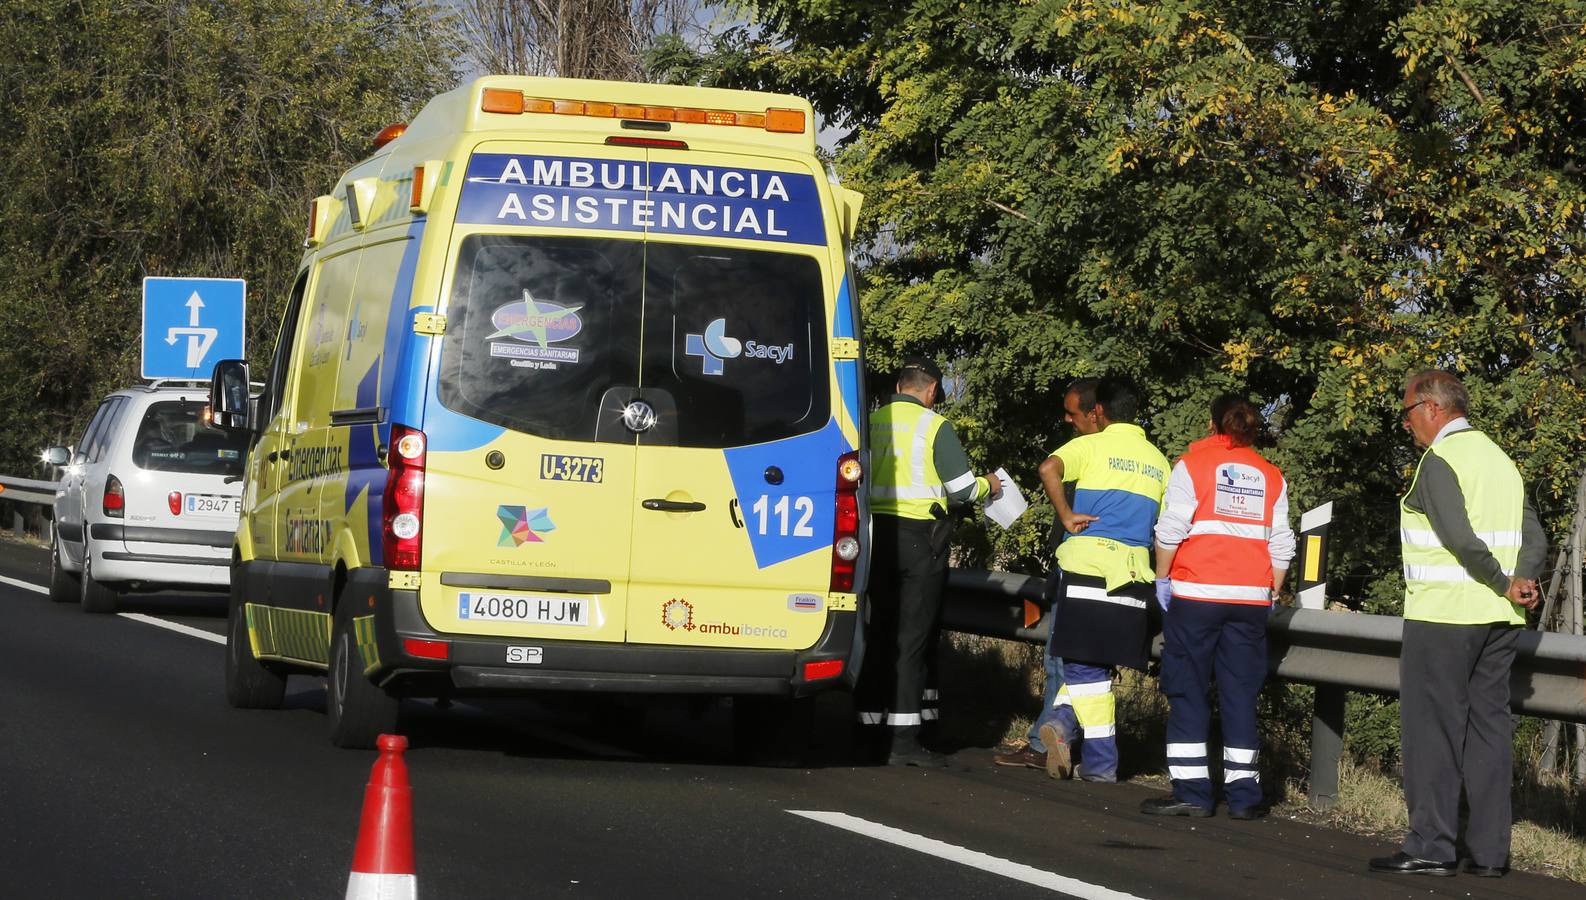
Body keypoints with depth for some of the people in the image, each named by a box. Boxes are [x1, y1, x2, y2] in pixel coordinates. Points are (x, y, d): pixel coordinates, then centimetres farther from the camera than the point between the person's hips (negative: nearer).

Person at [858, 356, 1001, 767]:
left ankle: (868, 725, 13)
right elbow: (962, 489, -6)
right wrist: (989, 485, 15)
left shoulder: (873, 422, 7)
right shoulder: (935, 427, -6)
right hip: (919, 535, -5)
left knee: (880, 633, 13)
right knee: (912, 637, -4)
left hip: (877, 531, 5)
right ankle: (903, 740, -7)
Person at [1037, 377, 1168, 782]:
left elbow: (1049, 468, -19)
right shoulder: (1158, 460, 15)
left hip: (1089, 564, -3)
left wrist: (1066, 517, -10)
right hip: (1134, 573, 3)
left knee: (1087, 666, 1)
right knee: (1095, 665, 11)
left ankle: (1100, 763, -8)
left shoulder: (1092, 445, 1)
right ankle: (1067, 725, -7)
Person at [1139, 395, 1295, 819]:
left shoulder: (1193, 464, -2)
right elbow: (1281, 546, 10)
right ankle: (1243, 795, 6)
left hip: (1196, 594, -4)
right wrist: (1271, 593, 18)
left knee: (1188, 691, 1)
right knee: (1241, 694, 7)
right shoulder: (1271, 477, 10)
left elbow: (1170, 530, -7)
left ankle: (1191, 790, -3)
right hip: (1251, 600, 4)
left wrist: (1162, 579, 2)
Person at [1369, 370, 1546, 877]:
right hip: (1500, 622, 7)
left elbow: (1460, 538, -20)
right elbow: (1535, 540, 10)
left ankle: (1431, 845, -6)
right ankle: (1489, 850, 7)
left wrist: (1503, 584, -9)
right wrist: (1521, 582, -5)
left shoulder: (1439, 461, -9)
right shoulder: (1501, 460, 16)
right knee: (1489, 726, 8)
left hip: (1442, 613, -7)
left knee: (1432, 727, -3)